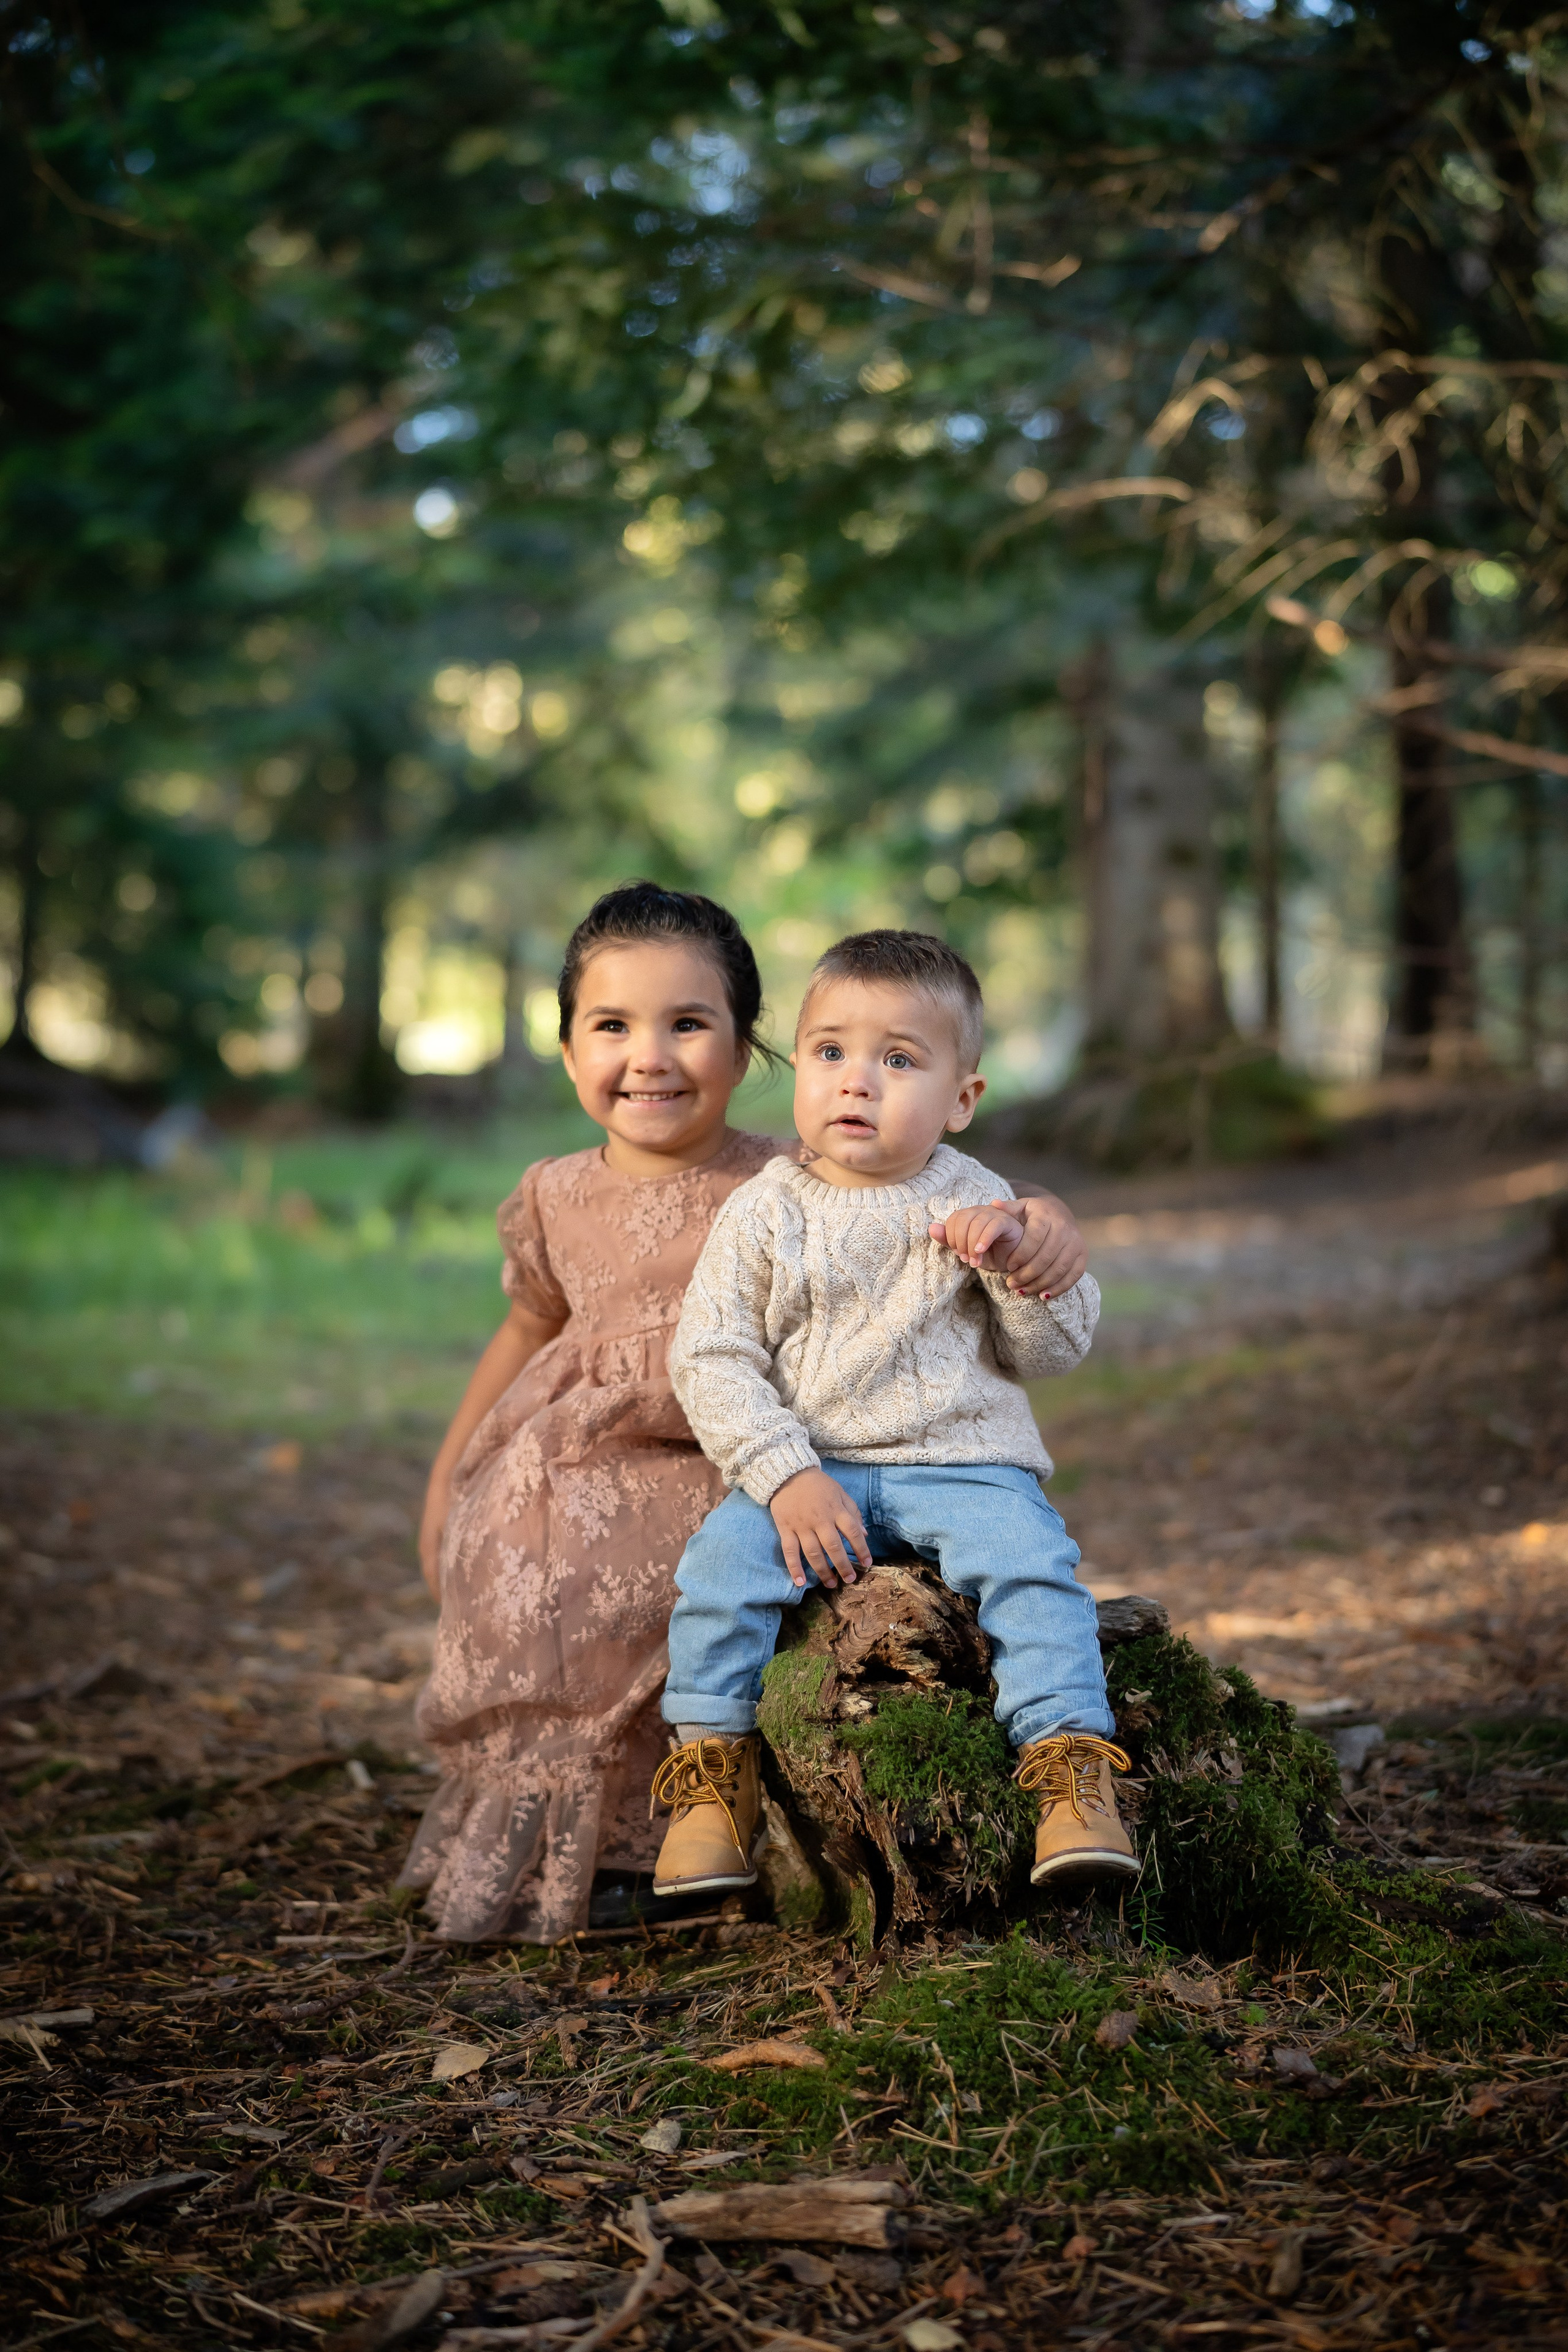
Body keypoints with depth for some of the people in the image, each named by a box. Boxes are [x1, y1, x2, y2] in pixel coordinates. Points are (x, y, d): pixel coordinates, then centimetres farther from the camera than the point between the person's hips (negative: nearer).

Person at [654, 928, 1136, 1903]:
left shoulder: (976, 1203, 4)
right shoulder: (764, 1213, 1)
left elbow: (1054, 1352, 5)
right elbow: (712, 1359, -3)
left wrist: (1019, 1264, -15)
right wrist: (784, 1476, -16)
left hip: (963, 1462, 0)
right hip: (809, 1466, 0)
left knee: (1031, 1560, -27)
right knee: (726, 1555, -25)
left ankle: (1072, 1760, -19)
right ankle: (716, 1769, -10)